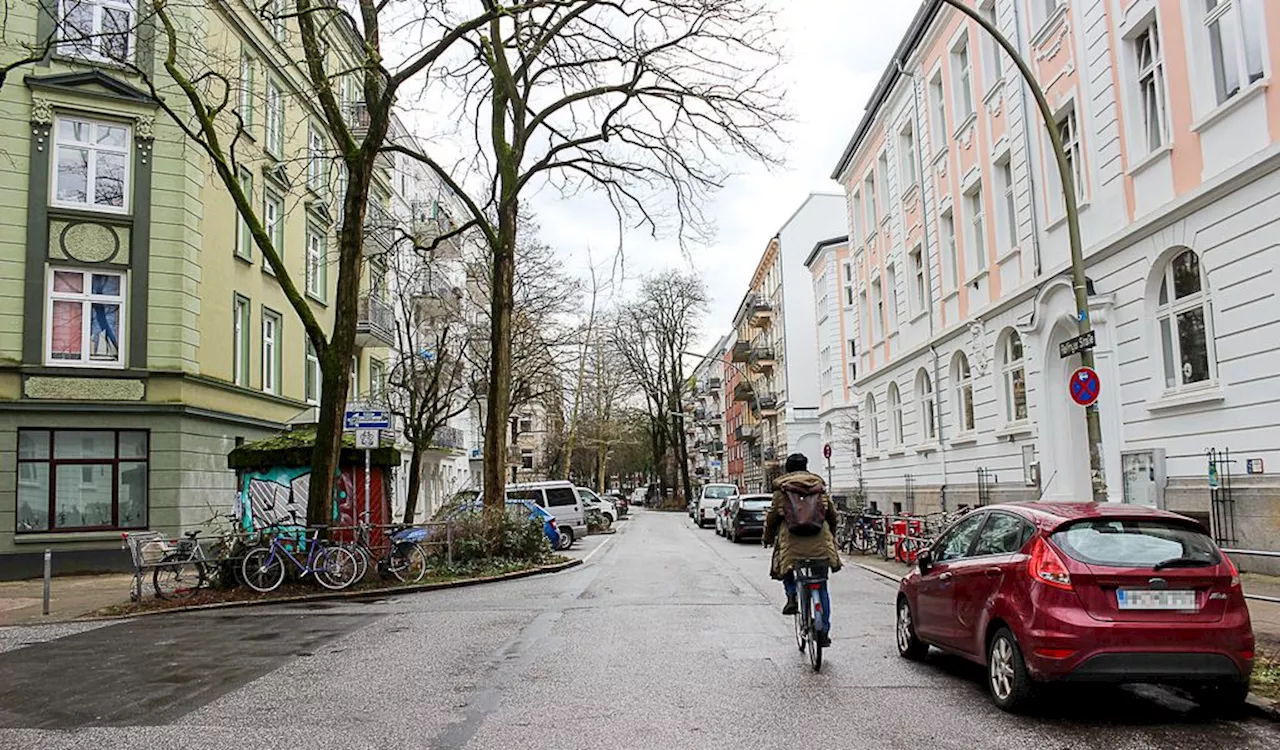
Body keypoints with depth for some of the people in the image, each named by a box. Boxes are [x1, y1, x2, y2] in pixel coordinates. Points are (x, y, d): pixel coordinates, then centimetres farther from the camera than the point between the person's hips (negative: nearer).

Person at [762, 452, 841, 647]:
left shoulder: (781, 489, 5)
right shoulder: (819, 487, 14)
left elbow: (772, 517, 5)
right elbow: (833, 516, 20)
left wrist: (768, 538, 20)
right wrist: (830, 536, 35)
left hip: (792, 541, -2)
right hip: (820, 542, 2)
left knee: (785, 567, 28)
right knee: (821, 587, 10)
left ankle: (792, 596, 4)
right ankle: (823, 631, 8)